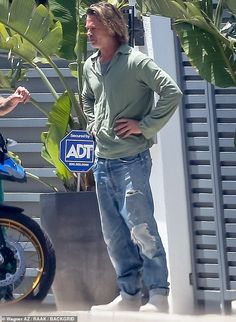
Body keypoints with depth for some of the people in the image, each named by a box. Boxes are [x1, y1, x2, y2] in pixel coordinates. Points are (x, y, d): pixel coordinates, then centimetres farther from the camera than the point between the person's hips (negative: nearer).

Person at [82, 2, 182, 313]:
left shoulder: (136, 61, -11)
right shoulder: (90, 66, 11)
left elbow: (172, 92, -17)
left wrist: (145, 126, -16)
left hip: (131, 160, -8)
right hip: (103, 160, 8)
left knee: (141, 228, -7)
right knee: (114, 234, 9)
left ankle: (159, 296, -2)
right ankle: (129, 295, 16)